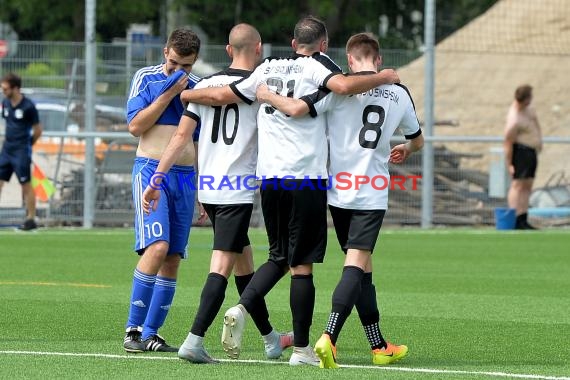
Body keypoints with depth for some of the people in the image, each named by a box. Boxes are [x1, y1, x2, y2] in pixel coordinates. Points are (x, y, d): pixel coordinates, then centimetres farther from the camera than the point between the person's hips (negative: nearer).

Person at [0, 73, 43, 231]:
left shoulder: (28, 106, -14)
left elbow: (38, 130, -5)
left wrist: (27, 145, 6)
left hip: (21, 152, -6)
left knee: (26, 185, 0)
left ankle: (31, 219, 9)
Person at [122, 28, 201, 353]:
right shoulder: (146, 78, 1)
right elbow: (135, 126, -8)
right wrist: (169, 93, -11)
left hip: (187, 177, 5)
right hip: (151, 170, -5)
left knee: (173, 259, 2)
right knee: (157, 247, -20)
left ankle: (151, 333, 8)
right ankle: (133, 329, -13)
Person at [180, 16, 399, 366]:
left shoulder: (267, 69, 14)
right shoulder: (318, 66, -2)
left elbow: (221, 96, 20)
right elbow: (344, 86, -22)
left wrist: (187, 94, 38)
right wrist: (384, 78, -6)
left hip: (269, 178, 5)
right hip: (307, 178, -5)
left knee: (279, 257, 18)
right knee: (302, 264, -1)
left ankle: (241, 309, -5)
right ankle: (302, 349, 2)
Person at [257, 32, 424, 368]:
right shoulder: (400, 94, 6)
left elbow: (297, 109, -17)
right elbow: (418, 140, 23)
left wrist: (268, 96, 3)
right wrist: (405, 151, 47)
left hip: (339, 192, 1)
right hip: (373, 193, -1)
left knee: (362, 266, 12)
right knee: (356, 266, -7)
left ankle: (379, 346, 19)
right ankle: (329, 337, -27)